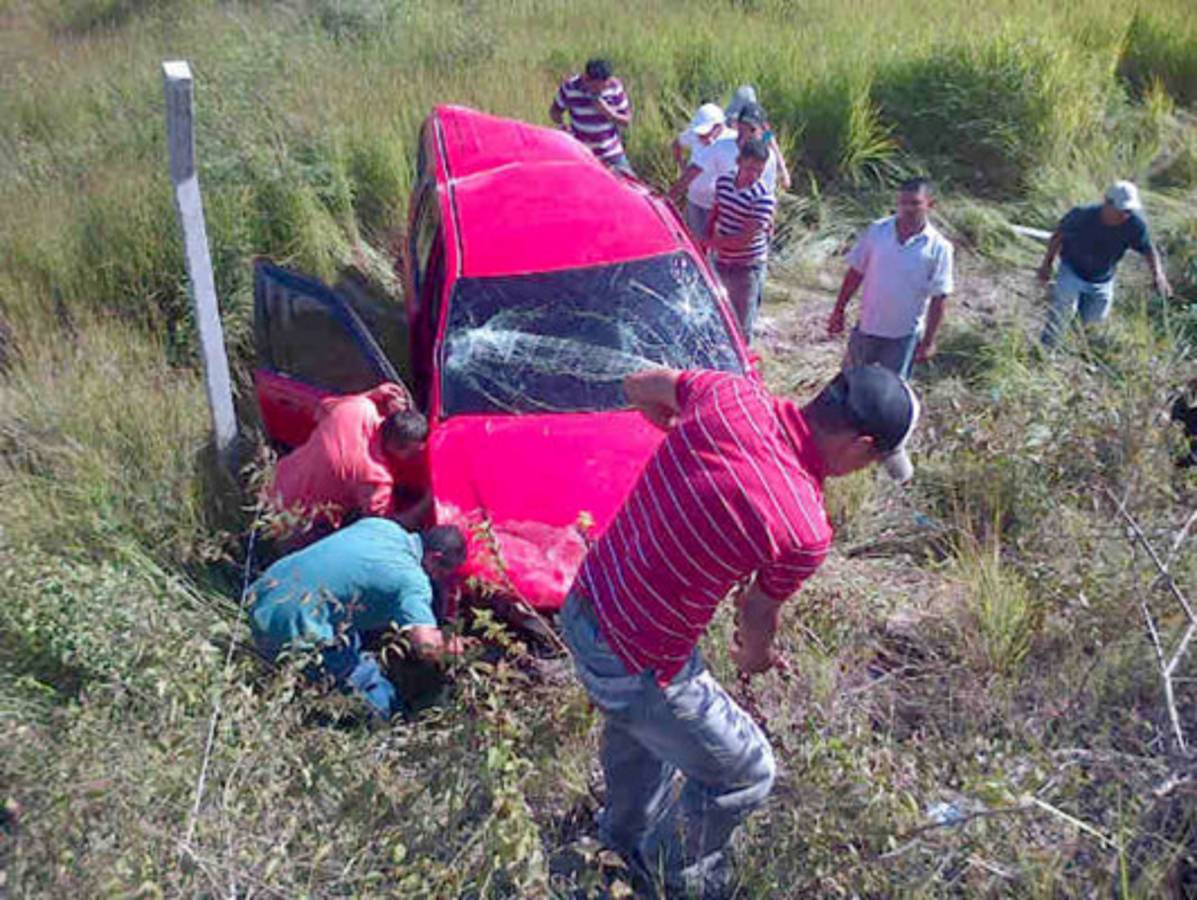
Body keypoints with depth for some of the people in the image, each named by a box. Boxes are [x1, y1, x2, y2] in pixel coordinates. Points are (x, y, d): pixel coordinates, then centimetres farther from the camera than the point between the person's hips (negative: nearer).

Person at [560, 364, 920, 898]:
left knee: (634, 725, 37)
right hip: (633, 668, -8)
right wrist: (755, 656, 19)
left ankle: (625, 834, 65)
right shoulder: (804, 532, -25)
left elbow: (639, 387, 8)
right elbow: (759, 613, -5)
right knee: (747, 774, 17)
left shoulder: (731, 393, -11)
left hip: (581, 606, 8)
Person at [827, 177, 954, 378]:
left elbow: (939, 298, -10)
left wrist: (929, 341, -10)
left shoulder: (938, 247, -14)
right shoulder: (877, 230, -8)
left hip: (904, 334, -2)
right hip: (867, 325, 2)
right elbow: (855, 272, 1)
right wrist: (839, 311, 3)